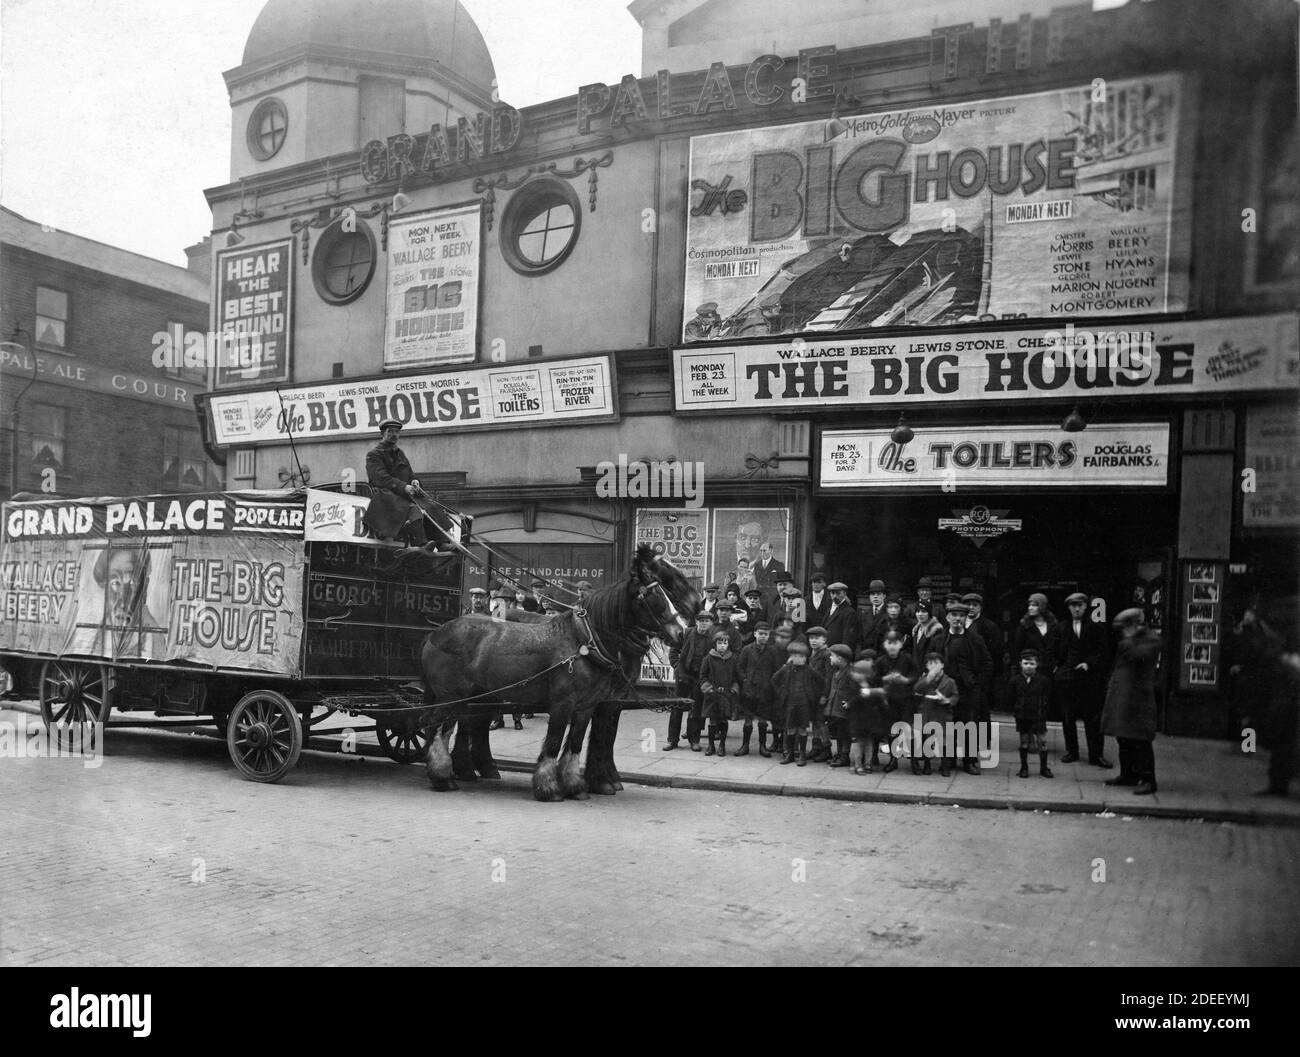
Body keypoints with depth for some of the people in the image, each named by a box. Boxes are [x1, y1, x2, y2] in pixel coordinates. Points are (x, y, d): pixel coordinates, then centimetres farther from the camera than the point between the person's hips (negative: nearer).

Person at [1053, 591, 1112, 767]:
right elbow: (1057, 653, 14)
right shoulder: (1062, 628, 10)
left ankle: (1096, 754, 4)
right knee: (1067, 717, 6)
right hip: (1066, 677, 2)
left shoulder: (1095, 628, 5)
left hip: (1089, 678, -2)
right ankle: (1071, 751, 18)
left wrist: (1089, 664, -13)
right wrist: (1055, 666, 0)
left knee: (1093, 717, -2)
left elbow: (1101, 653, 2)